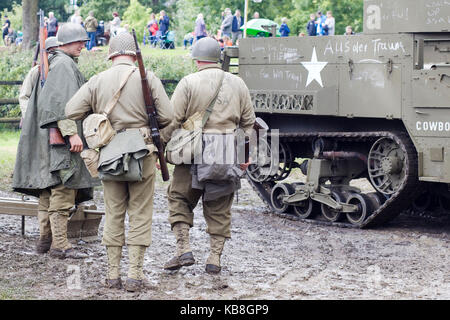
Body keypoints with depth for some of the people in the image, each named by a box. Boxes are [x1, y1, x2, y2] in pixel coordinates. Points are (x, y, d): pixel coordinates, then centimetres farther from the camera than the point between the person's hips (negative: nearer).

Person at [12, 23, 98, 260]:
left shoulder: (52, 63, 20)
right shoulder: (63, 64, -11)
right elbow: (62, 101, -21)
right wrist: (71, 132, -26)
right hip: (59, 136, -11)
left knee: (48, 190, 12)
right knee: (63, 189, -11)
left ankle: (45, 239, 17)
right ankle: (60, 245, -12)